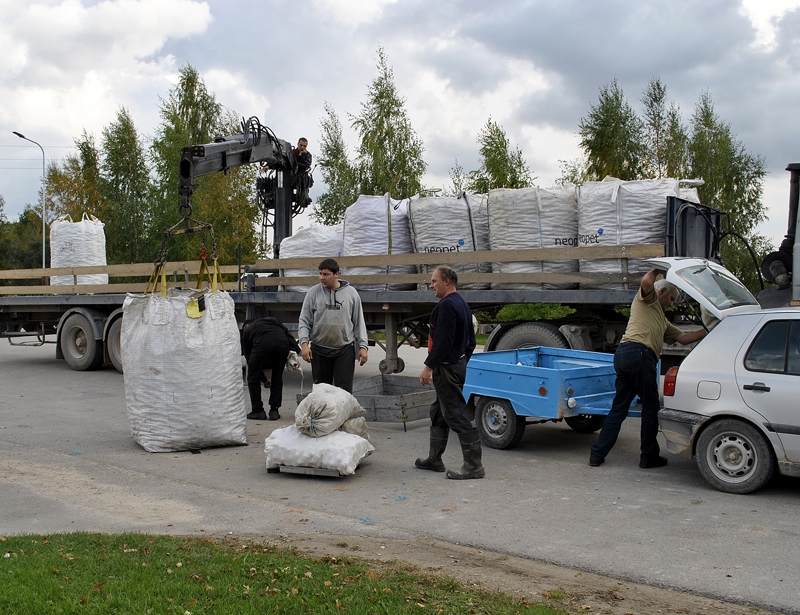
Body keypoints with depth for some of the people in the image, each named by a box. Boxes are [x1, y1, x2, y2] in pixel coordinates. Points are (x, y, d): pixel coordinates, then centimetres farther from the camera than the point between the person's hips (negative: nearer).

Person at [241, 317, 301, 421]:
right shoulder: (273, 320, 41)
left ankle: (258, 411, 19)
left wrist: (264, 380, 42)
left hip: (263, 343, -3)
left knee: (253, 378, 17)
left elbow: (249, 358, 34)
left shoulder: (247, 331, 35)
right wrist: (294, 350, 13)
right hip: (283, 341, 3)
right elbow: (288, 333, 20)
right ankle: (274, 411, 20)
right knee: (277, 378, 20)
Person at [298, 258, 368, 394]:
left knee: (344, 391, -5)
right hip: (319, 349, 1)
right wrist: (304, 343, -9)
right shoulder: (313, 293, 3)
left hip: (345, 349, -1)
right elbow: (304, 320, 4)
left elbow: (359, 322, 7)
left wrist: (362, 346, 0)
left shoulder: (351, 293, 3)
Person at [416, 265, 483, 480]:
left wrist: (428, 366, -22)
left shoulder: (447, 305, -17)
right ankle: (434, 459, 27)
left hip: (447, 368, -11)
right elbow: (470, 341, 21)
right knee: (438, 413, 18)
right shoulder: (462, 304, 16)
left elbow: (443, 341, -24)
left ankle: (473, 466, -6)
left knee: (456, 415, -8)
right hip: (458, 364, 11)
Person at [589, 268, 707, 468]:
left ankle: (597, 454, 8)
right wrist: (658, 268, 8)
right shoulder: (647, 299, 12)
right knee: (650, 408, 2)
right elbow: (647, 281, -10)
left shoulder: (662, 320, 36)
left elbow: (683, 337, 28)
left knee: (618, 408, 10)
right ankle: (649, 456, 9)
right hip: (638, 353, -9)